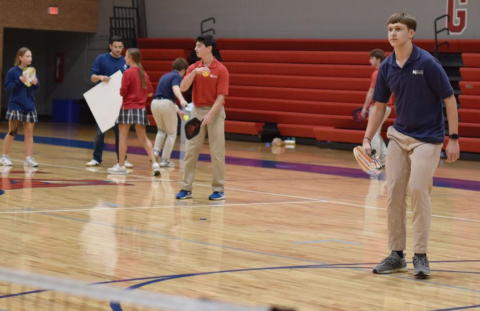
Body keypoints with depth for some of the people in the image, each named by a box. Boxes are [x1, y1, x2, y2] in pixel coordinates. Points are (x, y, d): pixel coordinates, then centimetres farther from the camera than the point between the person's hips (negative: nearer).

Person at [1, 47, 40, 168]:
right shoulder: (13, 71, -7)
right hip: (15, 106, -4)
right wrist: (19, 81, -20)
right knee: (12, 131, 2)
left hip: (29, 106, 4)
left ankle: (28, 158, 4)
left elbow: (36, 88, 11)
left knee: (29, 132, 2)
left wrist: (35, 83, -10)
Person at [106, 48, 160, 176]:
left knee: (123, 137, 4)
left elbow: (122, 92, -12)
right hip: (141, 108, 6)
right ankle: (154, 163, -3)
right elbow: (150, 92, 11)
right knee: (143, 138, 8)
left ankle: (121, 166, 7)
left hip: (128, 107, -6)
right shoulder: (143, 73, 8)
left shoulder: (128, 73, -11)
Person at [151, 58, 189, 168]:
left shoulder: (165, 76, 24)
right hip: (166, 105, -7)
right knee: (171, 133, 9)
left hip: (155, 103, 7)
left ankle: (156, 151, 7)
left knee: (162, 130, 27)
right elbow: (175, 88, -25)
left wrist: (178, 111, 39)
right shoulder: (177, 76, -1)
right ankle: (165, 160, 7)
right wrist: (182, 100, -43)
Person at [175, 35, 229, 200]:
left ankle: (219, 190, 6)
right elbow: (183, 87, -7)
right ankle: (186, 188, 7)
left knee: (217, 152, -1)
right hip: (197, 111, 4)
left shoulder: (221, 70, -8)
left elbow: (221, 96, -12)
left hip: (215, 112, -4)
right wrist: (194, 72, -20)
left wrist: (210, 115, -21)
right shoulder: (193, 68, 6)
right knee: (191, 150, 2)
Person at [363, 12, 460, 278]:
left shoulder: (427, 63, -15)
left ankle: (420, 256, -7)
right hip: (399, 136, 5)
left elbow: (449, 100, -10)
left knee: (417, 189, -16)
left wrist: (453, 139, -13)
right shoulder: (386, 68, 1)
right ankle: (396, 254, 11)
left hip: (427, 138, -5)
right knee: (394, 192, 1)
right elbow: (379, 106, 10)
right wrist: (367, 139, 1)